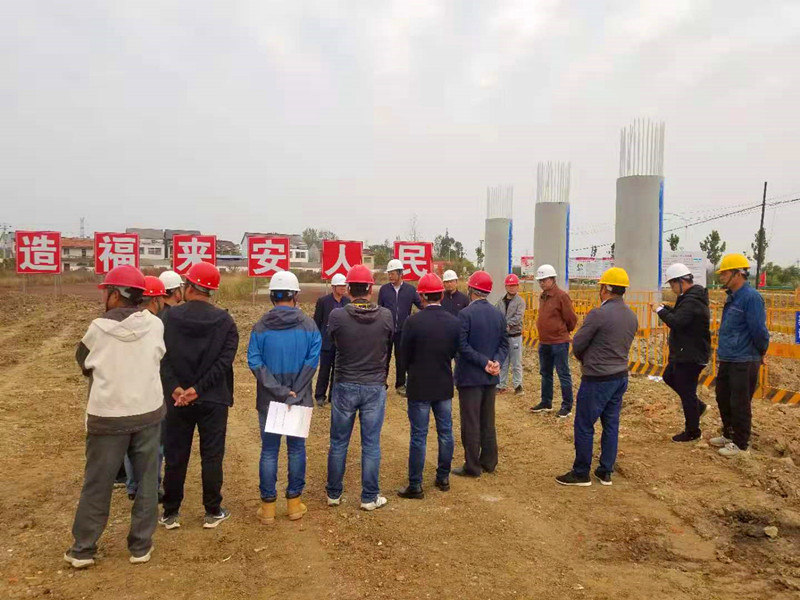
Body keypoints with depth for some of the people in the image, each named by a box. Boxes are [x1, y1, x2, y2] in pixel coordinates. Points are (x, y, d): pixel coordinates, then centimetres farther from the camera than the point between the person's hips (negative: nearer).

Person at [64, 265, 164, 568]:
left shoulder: (99, 328, -11)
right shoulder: (155, 325, -7)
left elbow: (83, 363, 6)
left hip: (107, 416, -1)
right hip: (148, 412, 1)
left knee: (97, 484, 14)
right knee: (147, 481, 13)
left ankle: (82, 549, 27)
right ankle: (140, 545, 22)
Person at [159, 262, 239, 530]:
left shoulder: (169, 317, -4)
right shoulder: (225, 321, -6)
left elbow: (162, 358, -11)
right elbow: (224, 361, -13)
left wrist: (175, 389, -14)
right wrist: (199, 388, -14)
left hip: (177, 401, 1)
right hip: (213, 400, -1)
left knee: (175, 458, 12)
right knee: (212, 457, 9)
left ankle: (171, 514, 23)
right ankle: (213, 512, 18)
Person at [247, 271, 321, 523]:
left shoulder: (260, 326, -6)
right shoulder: (308, 325, -6)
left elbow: (254, 362, -13)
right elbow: (313, 360, -13)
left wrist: (278, 391, -14)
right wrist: (294, 393, -13)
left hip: (268, 400, 0)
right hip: (300, 399, 0)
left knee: (269, 451, 10)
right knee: (296, 449, 13)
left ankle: (268, 505, 17)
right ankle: (294, 503, 22)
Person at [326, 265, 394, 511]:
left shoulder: (337, 316, -14)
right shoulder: (386, 316, -10)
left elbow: (331, 343, 3)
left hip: (344, 386, 0)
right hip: (375, 387, 0)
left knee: (338, 443, 14)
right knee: (371, 445, 10)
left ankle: (334, 494, 27)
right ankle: (370, 497, 20)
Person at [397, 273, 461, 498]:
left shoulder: (413, 321, -17)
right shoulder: (454, 322, -5)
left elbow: (405, 355, -7)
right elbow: (455, 353, 6)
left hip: (419, 386, -4)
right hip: (445, 386, 4)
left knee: (418, 436, 3)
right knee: (445, 433, 15)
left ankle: (415, 486, 11)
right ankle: (443, 478, 27)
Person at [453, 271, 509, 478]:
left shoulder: (465, 314, -15)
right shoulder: (499, 314, 5)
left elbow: (462, 345, -21)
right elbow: (504, 344, 3)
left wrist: (485, 362, -17)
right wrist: (496, 362, -10)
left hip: (470, 376, -6)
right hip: (491, 376, 6)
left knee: (470, 423, 2)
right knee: (488, 421, 16)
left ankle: (472, 466, 10)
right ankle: (489, 462, 25)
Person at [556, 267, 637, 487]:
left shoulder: (599, 314, -19)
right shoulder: (632, 316, 5)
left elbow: (577, 345, -12)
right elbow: (622, 346, 13)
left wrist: (585, 360, 9)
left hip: (597, 379, -8)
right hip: (620, 376, 8)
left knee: (584, 427, 3)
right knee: (611, 425, 14)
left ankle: (581, 473, 13)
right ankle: (605, 472, 23)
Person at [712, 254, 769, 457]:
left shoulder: (751, 297, -18)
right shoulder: (732, 297, 11)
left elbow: (759, 330, -18)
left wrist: (761, 352, -4)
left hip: (744, 362, -9)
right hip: (727, 360, 9)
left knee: (739, 404, 1)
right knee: (723, 399, 18)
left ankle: (740, 443, 15)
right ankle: (729, 435, 34)